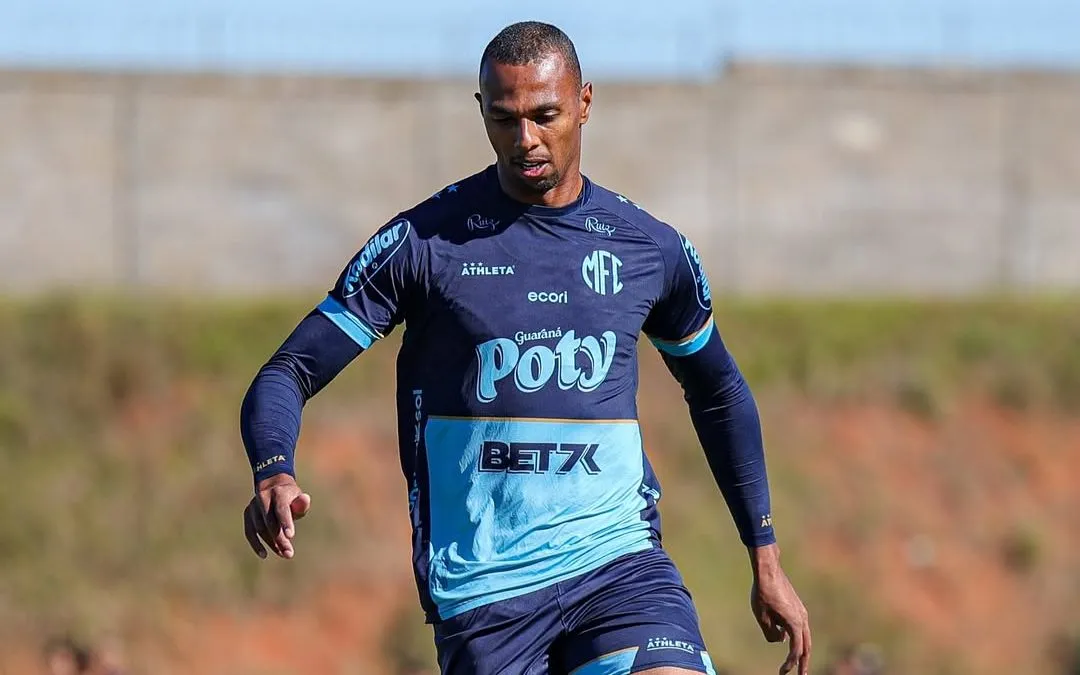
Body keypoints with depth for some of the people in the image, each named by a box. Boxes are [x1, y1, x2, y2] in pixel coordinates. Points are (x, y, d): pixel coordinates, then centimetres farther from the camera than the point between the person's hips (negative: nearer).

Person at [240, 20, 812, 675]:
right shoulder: (424, 241, -1)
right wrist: (274, 475, -24)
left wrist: (766, 558, 22)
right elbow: (289, 373, -2)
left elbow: (719, 394, 24)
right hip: (481, 589, -1)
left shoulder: (651, 248, 7)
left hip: (620, 558, 1)